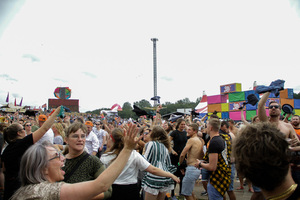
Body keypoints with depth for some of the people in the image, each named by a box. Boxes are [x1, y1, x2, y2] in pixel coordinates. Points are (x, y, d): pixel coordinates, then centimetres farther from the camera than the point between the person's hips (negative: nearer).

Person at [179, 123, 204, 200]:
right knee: (189, 191, 24)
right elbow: (202, 157, 21)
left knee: (186, 193, 1)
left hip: (192, 168, -9)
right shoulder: (200, 141, 12)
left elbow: (182, 155, -15)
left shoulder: (191, 140, -14)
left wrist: (180, 164, 1)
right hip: (197, 169, 9)